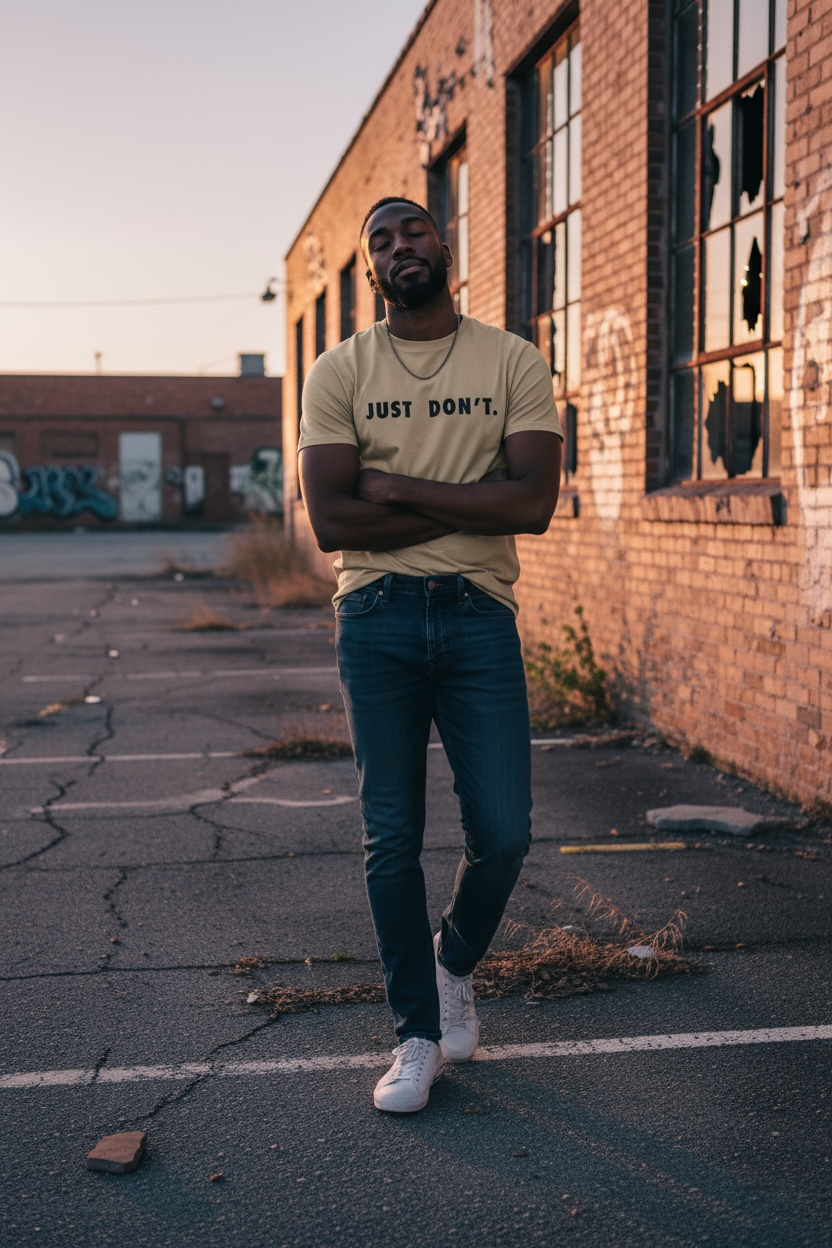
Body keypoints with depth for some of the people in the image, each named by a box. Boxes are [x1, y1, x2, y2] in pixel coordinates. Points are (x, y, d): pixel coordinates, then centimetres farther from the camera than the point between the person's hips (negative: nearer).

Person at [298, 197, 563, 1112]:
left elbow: (534, 504, -10)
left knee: (503, 832, -2)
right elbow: (331, 522, -8)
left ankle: (455, 963, 30)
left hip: (478, 615, 0)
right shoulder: (339, 372, 3)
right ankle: (417, 1035, 19)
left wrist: (396, 489, -11)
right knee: (392, 837, 3)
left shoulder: (512, 362, 3)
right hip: (376, 621, 0)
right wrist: (468, 504, -10)